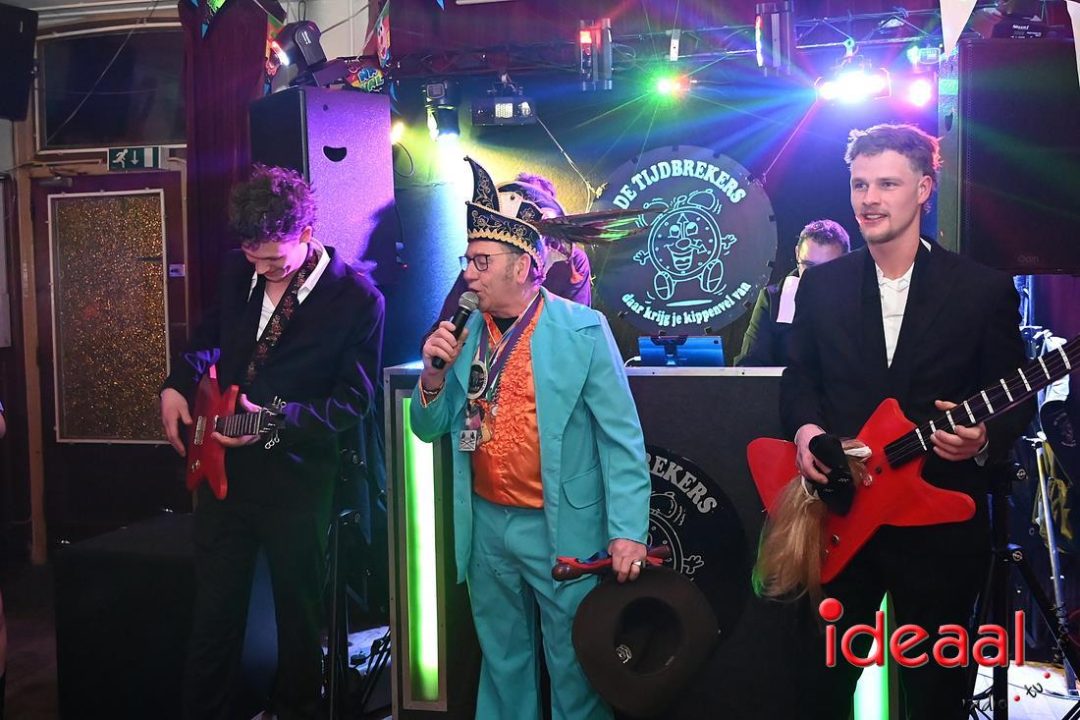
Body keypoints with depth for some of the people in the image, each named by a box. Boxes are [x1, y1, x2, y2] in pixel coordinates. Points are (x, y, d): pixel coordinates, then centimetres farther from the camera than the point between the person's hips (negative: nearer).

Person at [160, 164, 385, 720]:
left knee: (299, 609, 13)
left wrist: (278, 419, -23)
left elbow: (355, 398, -12)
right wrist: (178, 385, 6)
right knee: (213, 610, 11)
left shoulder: (358, 299, -13)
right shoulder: (238, 270, 2)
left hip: (297, 479, -4)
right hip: (222, 466, 4)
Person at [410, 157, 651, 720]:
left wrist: (627, 531, -15)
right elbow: (428, 427, 8)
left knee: (573, 664, 10)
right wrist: (434, 373, -12)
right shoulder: (464, 333, 3)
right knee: (502, 659, 19)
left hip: (562, 529, -4)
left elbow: (621, 436, -10)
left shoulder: (583, 330, -11)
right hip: (486, 526, 5)